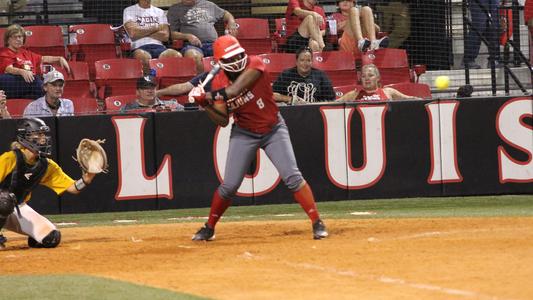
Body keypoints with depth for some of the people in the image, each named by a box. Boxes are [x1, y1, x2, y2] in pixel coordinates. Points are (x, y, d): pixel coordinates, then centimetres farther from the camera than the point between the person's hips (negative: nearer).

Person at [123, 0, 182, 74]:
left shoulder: (160, 12, 24)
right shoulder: (129, 10, 15)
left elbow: (165, 36, 8)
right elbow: (133, 33, -4)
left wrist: (143, 33, 1)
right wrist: (156, 27, 6)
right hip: (139, 48, -3)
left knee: (177, 56, -32)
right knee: (144, 58, -42)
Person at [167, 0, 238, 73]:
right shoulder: (174, 9, 19)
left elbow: (225, 14, 39)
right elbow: (172, 34, 11)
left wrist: (231, 23, 15)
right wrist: (187, 36, -9)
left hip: (212, 43, 2)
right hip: (191, 45, -2)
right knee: (194, 56, -41)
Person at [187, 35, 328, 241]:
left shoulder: (255, 64, -18)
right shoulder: (219, 83, -8)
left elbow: (235, 89, -35)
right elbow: (222, 120, -10)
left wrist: (213, 95, -46)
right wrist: (205, 104, -25)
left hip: (273, 129, -2)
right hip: (244, 133, 2)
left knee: (292, 176, -11)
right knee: (229, 186, 0)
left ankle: (317, 223, -5)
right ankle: (209, 228, 18)